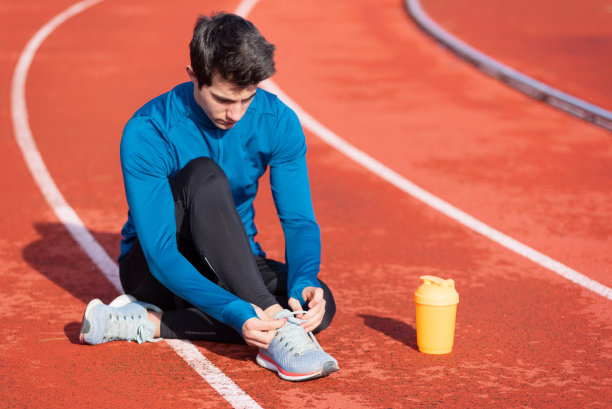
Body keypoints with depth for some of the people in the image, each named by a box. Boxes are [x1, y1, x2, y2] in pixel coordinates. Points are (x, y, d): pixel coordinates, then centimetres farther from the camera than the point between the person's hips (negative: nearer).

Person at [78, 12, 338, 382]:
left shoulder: (278, 122, -12)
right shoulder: (147, 132, -24)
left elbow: (300, 222, -10)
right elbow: (160, 253, -28)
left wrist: (303, 283, -32)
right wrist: (234, 312, -42)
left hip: (235, 267, 4)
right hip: (156, 273, -4)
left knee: (320, 305, -28)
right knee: (204, 175, -33)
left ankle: (149, 323, -22)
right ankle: (278, 332, -40)